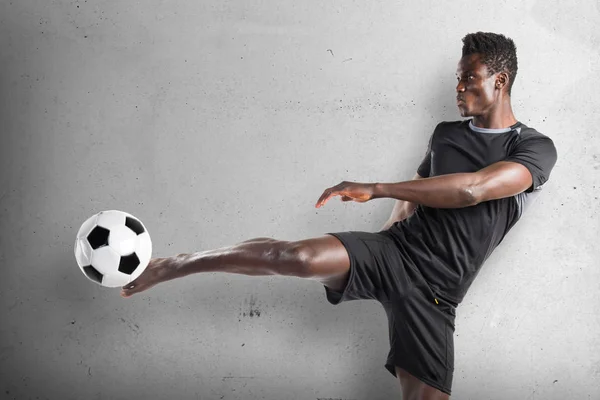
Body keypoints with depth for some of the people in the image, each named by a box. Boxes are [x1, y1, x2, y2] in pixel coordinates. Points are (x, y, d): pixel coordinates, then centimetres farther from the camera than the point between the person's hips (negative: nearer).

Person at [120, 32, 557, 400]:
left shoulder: (536, 148, -2)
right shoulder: (446, 133, 15)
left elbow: (472, 189, -20)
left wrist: (373, 189, -21)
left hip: (433, 292, -1)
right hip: (395, 248, 2)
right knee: (299, 256, -26)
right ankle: (167, 267, -16)